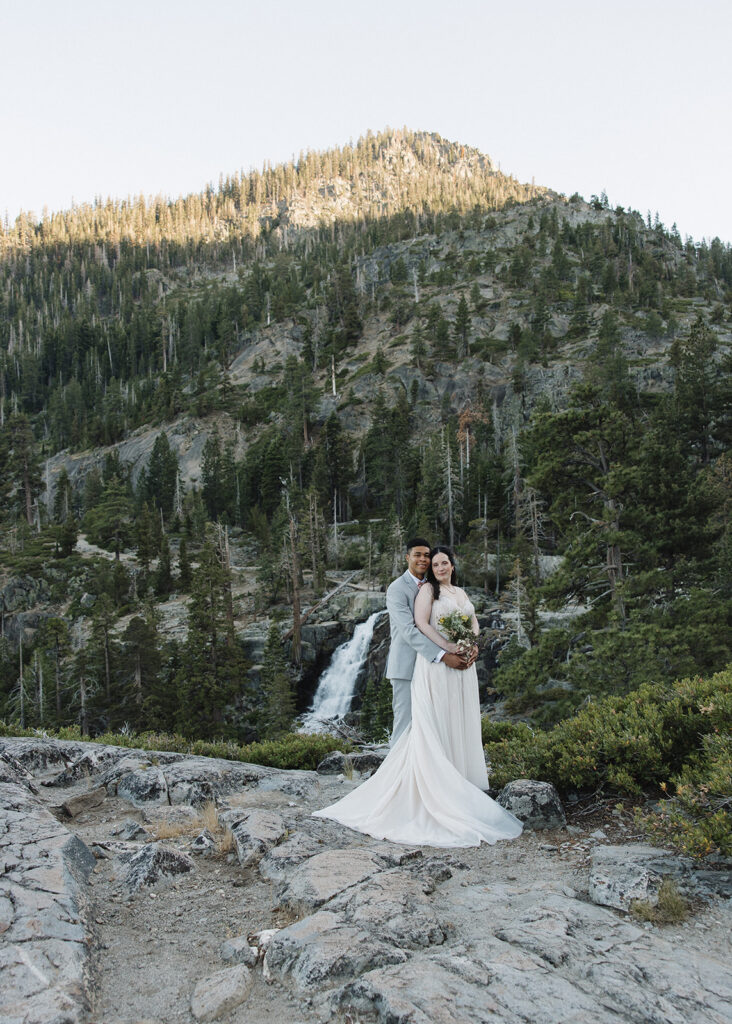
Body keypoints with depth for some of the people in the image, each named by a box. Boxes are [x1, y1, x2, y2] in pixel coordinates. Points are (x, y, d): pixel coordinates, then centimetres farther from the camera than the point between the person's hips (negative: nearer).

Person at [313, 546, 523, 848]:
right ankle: (439, 785, -3)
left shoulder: (461, 592, 18)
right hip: (436, 663, -7)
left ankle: (461, 777, 19)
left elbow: (474, 621, 19)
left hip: (462, 665, 7)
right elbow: (421, 623, -13)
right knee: (436, 722, -6)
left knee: (461, 720, 10)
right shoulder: (428, 589, -2)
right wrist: (449, 649, -19)